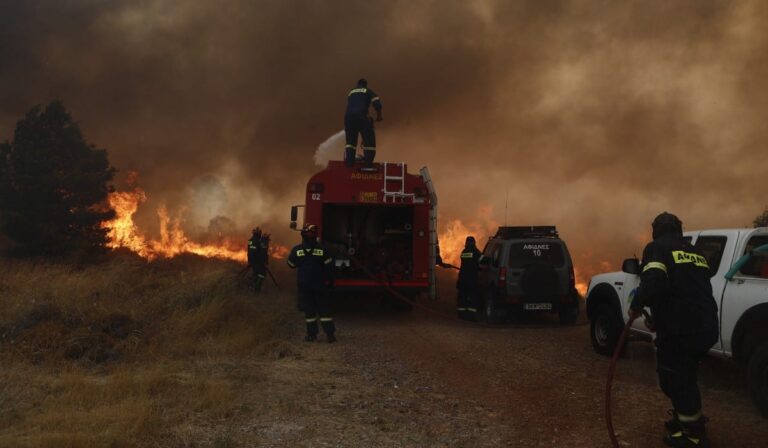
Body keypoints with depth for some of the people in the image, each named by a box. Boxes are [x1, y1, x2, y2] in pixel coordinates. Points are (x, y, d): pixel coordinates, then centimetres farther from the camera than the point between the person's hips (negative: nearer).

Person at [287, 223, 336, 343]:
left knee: (309, 310, 8)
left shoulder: (297, 250, -7)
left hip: (304, 285, 0)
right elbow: (329, 267, -6)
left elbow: (291, 265, 7)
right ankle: (330, 334, 1)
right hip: (320, 285, 0)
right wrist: (329, 281, 4)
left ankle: (312, 334, 7)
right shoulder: (322, 249, -7)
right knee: (324, 310, 6)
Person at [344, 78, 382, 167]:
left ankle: (349, 162, -2)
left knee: (350, 140, 11)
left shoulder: (351, 92, 29)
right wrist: (379, 115, 17)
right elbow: (377, 103, 3)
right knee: (369, 140, 4)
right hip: (361, 116, -4)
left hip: (348, 117, 4)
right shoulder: (368, 91, 15)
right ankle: (368, 162, -2)